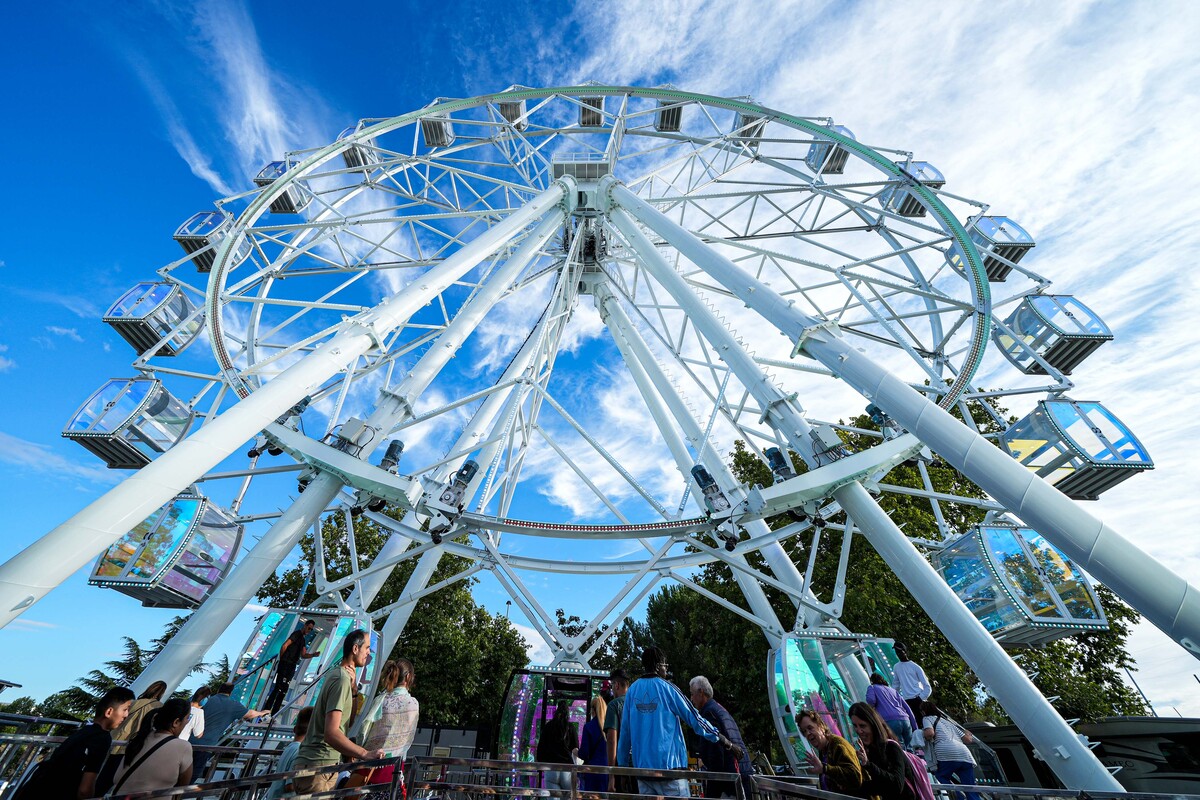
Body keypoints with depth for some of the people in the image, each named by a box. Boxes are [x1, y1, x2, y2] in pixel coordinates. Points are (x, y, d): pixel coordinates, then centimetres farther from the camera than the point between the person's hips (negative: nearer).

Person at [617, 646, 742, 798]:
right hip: (668, 765, -5)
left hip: (642, 767, 5)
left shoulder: (632, 690, 4)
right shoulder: (666, 688, -9)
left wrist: (622, 763, 17)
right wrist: (728, 744, 1)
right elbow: (694, 718, -7)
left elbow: (625, 732, 7)